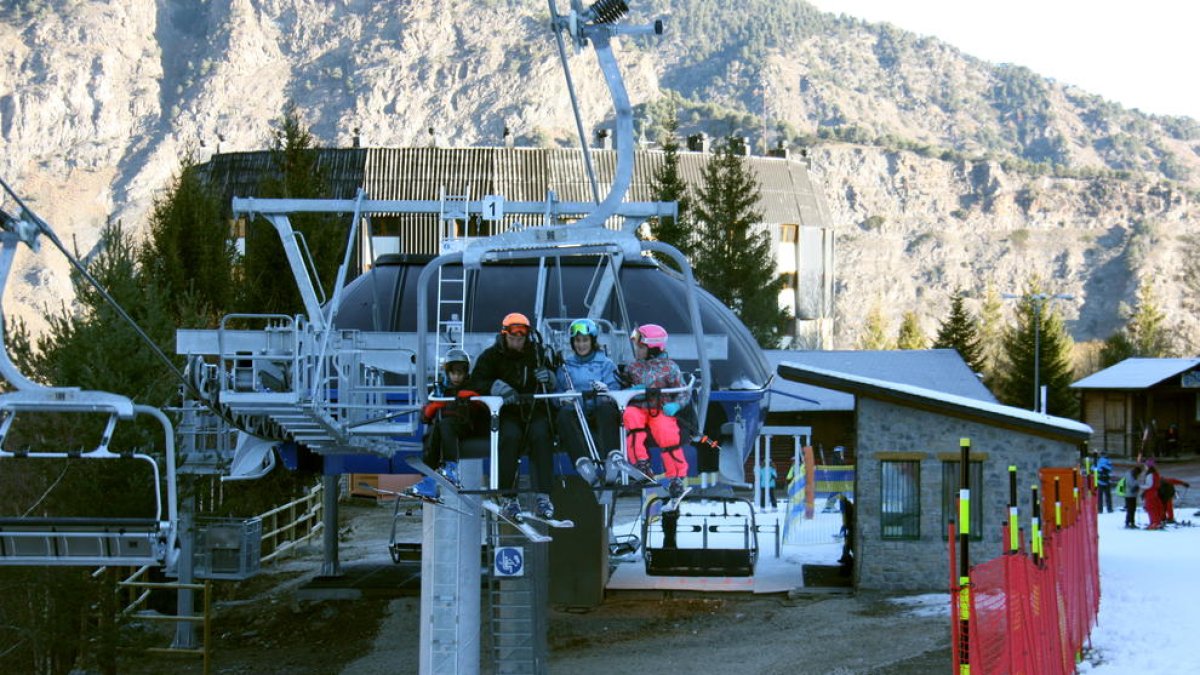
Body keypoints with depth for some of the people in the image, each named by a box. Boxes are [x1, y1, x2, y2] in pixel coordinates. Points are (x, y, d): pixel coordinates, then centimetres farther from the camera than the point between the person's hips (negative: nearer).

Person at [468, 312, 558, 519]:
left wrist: (547, 376, -6)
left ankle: (542, 497, -31)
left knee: (540, 435, -31)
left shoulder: (537, 353, 14)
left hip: (535, 410, 2)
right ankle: (508, 498, -29)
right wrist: (500, 388, -22)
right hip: (506, 413, -2)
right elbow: (476, 383, -4)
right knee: (511, 436, -34)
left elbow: (554, 383, 19)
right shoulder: (491, 356, 6)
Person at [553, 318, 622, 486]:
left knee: (607, 408, -36)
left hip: (599, 415, -1)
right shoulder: (566, 365, 23)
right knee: (564, 414, -34)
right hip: (576, 416, 1)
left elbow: (615, 390, 6)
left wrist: (605, 390, -18)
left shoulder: (605, 363, 19)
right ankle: (582, 461, -52)